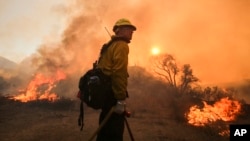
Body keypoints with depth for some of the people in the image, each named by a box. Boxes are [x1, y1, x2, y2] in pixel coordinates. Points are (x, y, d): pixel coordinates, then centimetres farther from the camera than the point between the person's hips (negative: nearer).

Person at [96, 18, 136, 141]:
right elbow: (119, 72, -20)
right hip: (112, 94, -10)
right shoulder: (121, 45, -7)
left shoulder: (109, 46, 22)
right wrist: (121, 99, -22)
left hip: (105, 91, 10)